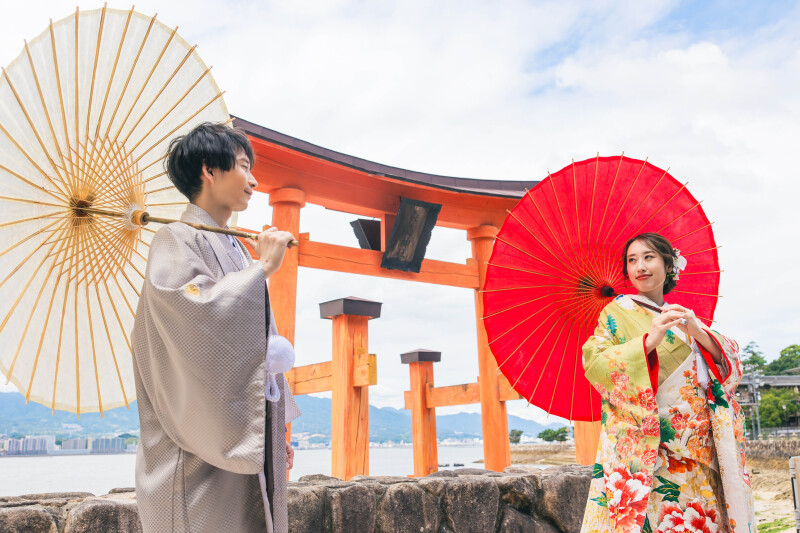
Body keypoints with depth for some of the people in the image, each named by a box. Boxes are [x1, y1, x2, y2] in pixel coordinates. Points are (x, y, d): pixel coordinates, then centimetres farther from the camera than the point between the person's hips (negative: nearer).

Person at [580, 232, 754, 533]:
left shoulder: (684, 317, 19)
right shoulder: (617, 311, 5)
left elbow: (731, 360, 7)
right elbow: (594, 366, -9)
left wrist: (699, 333, -12)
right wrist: (648, 340, -20)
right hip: (644, 445, -4)